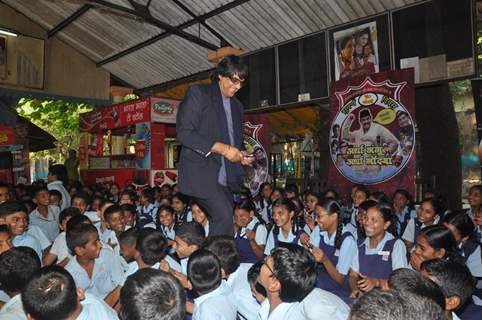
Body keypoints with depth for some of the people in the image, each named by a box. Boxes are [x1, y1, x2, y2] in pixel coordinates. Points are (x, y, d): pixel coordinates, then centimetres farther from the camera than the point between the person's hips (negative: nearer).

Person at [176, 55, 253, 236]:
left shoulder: (237, 106, 22)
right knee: (224, 215, -22)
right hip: (202, 172, -7)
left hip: (226, 178, 7)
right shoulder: (198, 93, 0)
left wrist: (241, 155, 6)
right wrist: (222, 148, -16)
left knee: (225, 219, 4)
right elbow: (184, 133, -11)